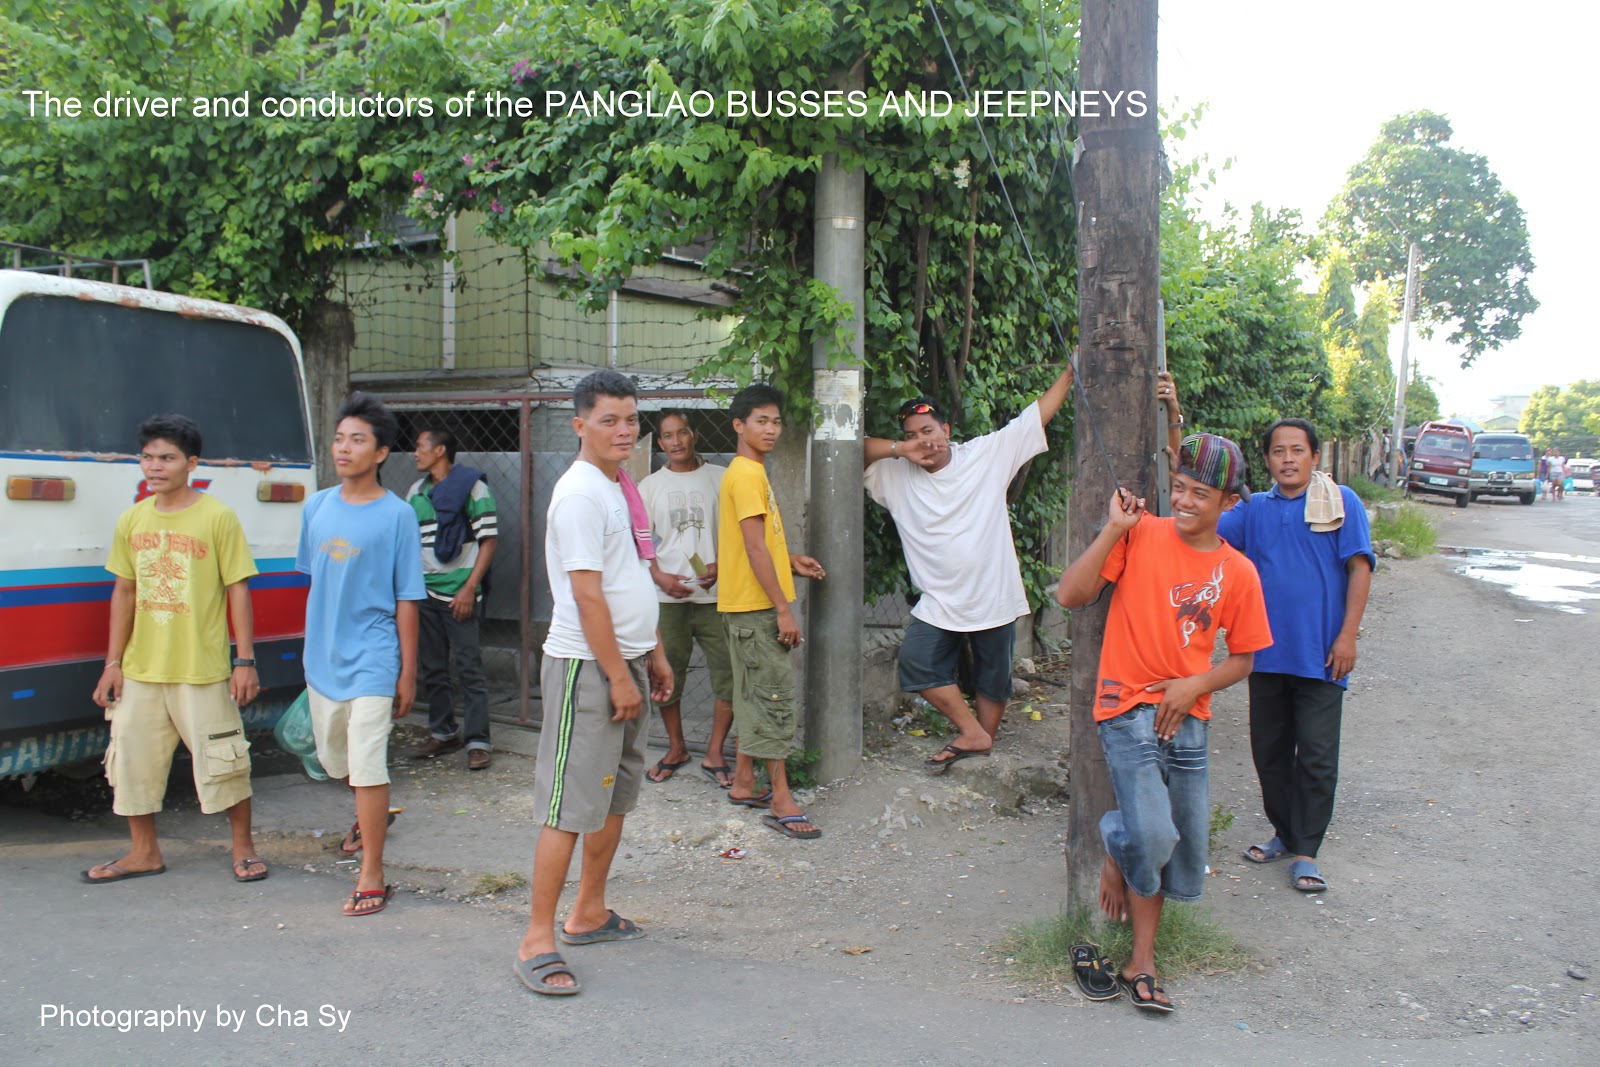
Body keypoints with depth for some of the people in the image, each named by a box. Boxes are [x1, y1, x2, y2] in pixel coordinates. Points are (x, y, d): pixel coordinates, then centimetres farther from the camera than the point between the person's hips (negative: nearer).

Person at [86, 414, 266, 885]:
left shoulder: (217, 517, -7)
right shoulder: (132, 520, 6)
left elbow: (238, 589, -7)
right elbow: (124, 591, 12)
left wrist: (245, 659, -10)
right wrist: (113, 661, 9)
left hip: (203, 670, -5)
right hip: (141, 669, 5)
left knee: (222, 759, 1)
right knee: (132, 759, 12)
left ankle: (243, 847, 21)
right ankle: (144, 853, 30)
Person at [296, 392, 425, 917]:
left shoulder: (397, 514, -9)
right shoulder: (316, 507, 5)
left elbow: (406, 599, -7)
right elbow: (313, 581, 16)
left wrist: (407, 671, -7)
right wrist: (312, 645, 17)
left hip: (371, 659, -6)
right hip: (321, 657, 6)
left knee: (367, 765, -9)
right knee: (335, 757, 20)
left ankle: (372, 877, -1)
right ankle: (371, 815, 49)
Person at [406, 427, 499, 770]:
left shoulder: (471, 485, -4)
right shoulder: (416, 491, 14)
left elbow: (489, 539, -7)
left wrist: (470, 588, -14)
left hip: (458, 594, -6)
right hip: (424, 593, 6)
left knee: (469, 669, -5)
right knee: (431, 669, 11)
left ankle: (478, 741, -1)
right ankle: (443, 733, 23)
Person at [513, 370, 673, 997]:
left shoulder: (621, 487, 13)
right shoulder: (580, 493, -16)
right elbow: (587, 595, -20)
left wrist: (653, 656, 19)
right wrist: (618, 676, -19)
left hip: (626, 660, 10)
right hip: (587, 666, -10)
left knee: (615, 796, 16)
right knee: (571, 807, -7)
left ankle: (590, 914, 29)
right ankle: (537, 942, 1)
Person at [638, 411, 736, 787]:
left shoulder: (720, 478, 5)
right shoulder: (651, 485, 9)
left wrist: (722, 565, -10)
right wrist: (659, 576, -8)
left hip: (715, 594, -1)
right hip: (667, 597, 1)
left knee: (729, 675, -4)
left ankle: (715, 755, 11)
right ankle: (676, 749, 26)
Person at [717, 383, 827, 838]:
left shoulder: (749, 472, 16)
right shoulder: (748, 475, -15)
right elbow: (754, 548, -21)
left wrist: (791, 562, 12)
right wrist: (784, 609, -20)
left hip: (750, 607, 10)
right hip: (755, 606, -10)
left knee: (754, 696, 15)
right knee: (777, 697, -7)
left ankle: (743, 783, 24)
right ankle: (781, 801, -3)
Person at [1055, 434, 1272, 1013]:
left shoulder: (1238, 572, 3)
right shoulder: (1140, 534, -5)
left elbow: (1242, 658, 10)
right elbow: (1070, 595, -12)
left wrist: (1194, 684, -8)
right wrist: (1114, 529, -15)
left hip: (1188, 720, 4)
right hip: (1129, 709, -4)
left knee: (1185, 849, 9)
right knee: (1151, 835, -16)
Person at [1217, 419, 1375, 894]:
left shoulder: (1341, 502, 0)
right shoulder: (1252, 509, 10)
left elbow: (1359, 568, -4)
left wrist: (1347, 635, -10)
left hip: (1319, 655, -4)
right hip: (1267, 653, 4)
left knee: (1316, 756, -1)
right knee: (1270, 750, 13)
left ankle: (1306, 852, 9)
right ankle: (1285, 833, 29)